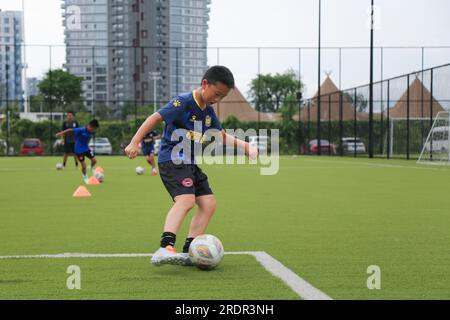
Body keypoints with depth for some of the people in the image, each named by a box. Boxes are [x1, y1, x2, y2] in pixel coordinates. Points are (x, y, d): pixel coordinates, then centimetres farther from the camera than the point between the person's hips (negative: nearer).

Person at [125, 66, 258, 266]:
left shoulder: (208, 112, 12)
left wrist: (245, 146, 1)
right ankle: (165, 248, -41)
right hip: (172, 160, -9)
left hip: (190, 164, 9)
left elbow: (222, 136, 15)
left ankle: (189, 252, 5)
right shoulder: (184, 102, -13)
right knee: (186, 199, -29)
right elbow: (155, 118, -15)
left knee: (208, 203, 3)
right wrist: (135, 142, -19)